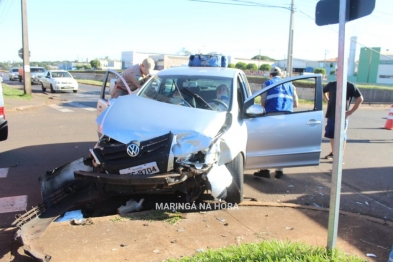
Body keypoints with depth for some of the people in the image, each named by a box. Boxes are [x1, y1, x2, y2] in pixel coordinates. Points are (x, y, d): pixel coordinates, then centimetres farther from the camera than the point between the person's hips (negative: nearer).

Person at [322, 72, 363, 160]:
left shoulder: (350, 86, -6)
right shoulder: (331, 85, 5)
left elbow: (360, 99, -6)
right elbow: (323, 92, 24)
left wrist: (350, 111, -9)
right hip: (331, 115, 5)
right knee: (331, 136, 13)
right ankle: (333, 153, 28)